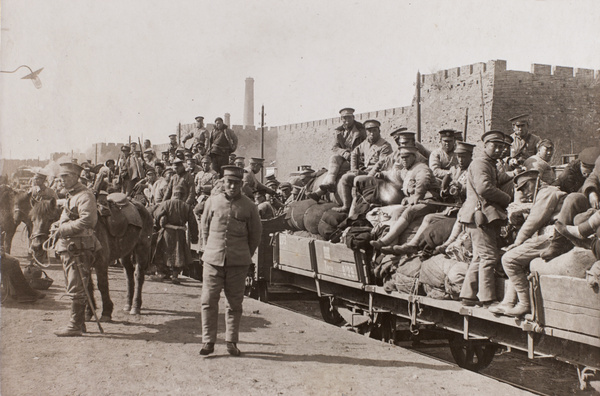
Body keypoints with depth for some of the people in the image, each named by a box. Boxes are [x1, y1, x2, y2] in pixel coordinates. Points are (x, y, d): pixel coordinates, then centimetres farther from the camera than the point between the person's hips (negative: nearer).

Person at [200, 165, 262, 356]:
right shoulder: (212, 201, 4)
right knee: (208, 301, -1)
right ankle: (208, 341, 8)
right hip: (213, 260, 1)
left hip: (238, 262, -1)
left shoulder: (249, 206, 0)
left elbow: (255, 234, 10)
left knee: (235, 303, 6)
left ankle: (231, 342, 17)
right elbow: (205, 228, 15)